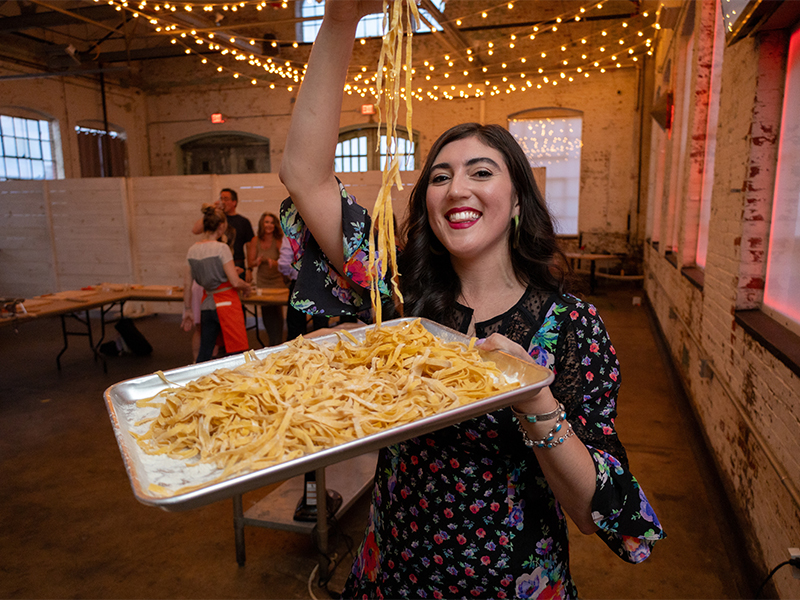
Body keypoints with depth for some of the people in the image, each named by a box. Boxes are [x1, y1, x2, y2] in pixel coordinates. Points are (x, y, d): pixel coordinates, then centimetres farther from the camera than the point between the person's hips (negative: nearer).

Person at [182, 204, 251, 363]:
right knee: (237, 352, 0)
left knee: (204, 354, 12)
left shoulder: (192, 250, 5)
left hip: (206, 305, 6)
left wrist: (187, 311, 17)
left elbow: (187, 284, 9)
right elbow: (235, 282, -15)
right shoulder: (221, 248, -13)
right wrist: (246, 287, 6)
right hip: (226, 303, -6)